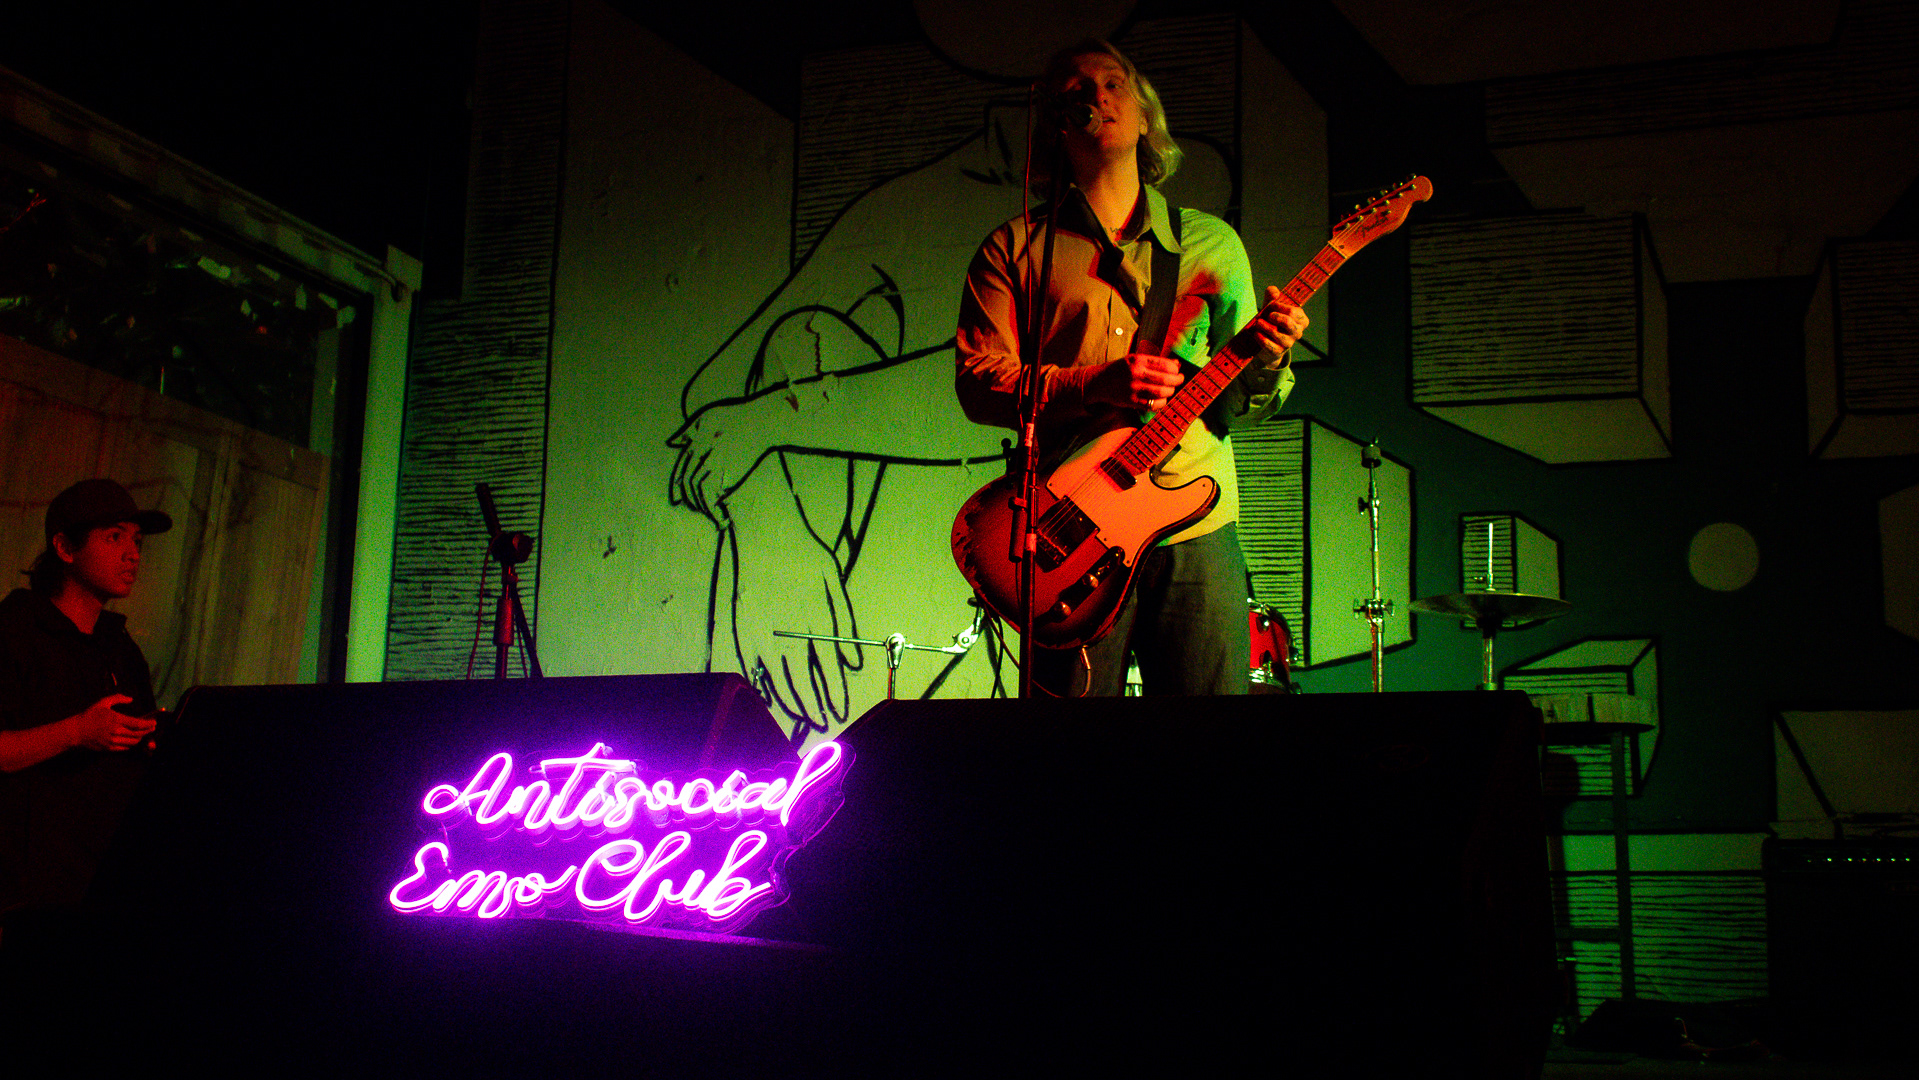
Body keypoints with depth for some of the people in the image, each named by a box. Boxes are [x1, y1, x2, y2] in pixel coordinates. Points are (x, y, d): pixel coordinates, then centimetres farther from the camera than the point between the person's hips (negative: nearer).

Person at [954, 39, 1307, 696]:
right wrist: (1095, 385, -15)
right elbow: (977, 383, -1)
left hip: (1197, 532, 2)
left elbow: (1247, 404, 15)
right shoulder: (1017, 247, 8)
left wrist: (1265, 363, -9)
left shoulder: (1211, 243, 15)